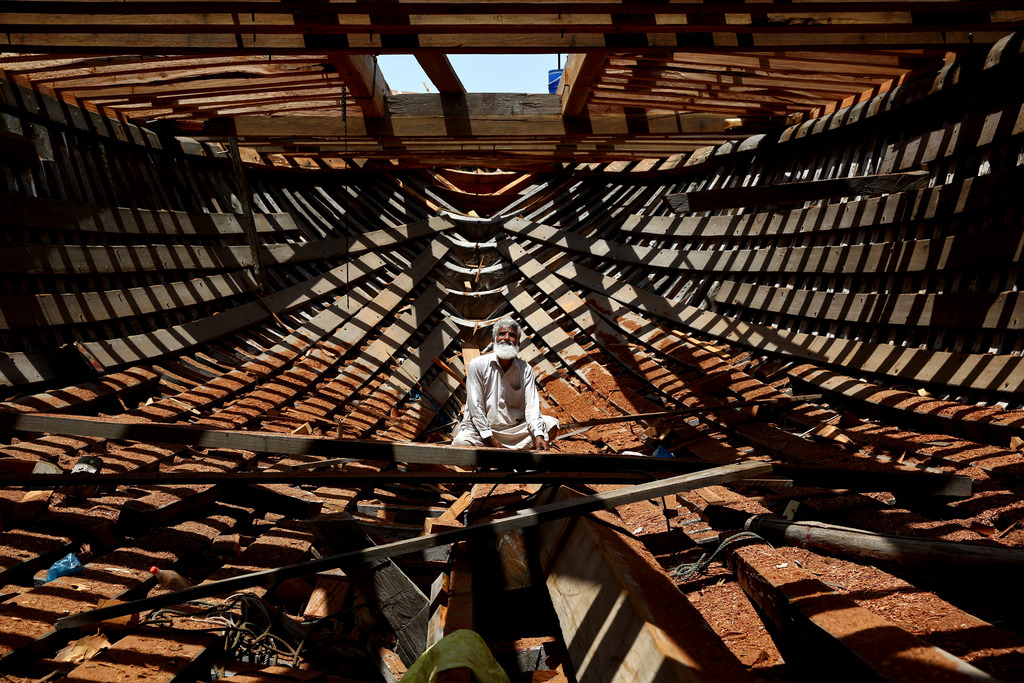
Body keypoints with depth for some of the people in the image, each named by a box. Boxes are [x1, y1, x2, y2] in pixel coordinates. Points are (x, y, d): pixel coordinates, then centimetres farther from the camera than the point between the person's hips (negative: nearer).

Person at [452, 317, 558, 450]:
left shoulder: (526, 369, 4)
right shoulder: (478, 365, -4)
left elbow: (531, 405, -4)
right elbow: (475, 406, -8)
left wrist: (538, 436, -21)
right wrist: (491, 440, -15)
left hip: (515, 428, 3)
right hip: (481, 428, -3)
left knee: (551, 423, -15)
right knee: (461, 441, -33)